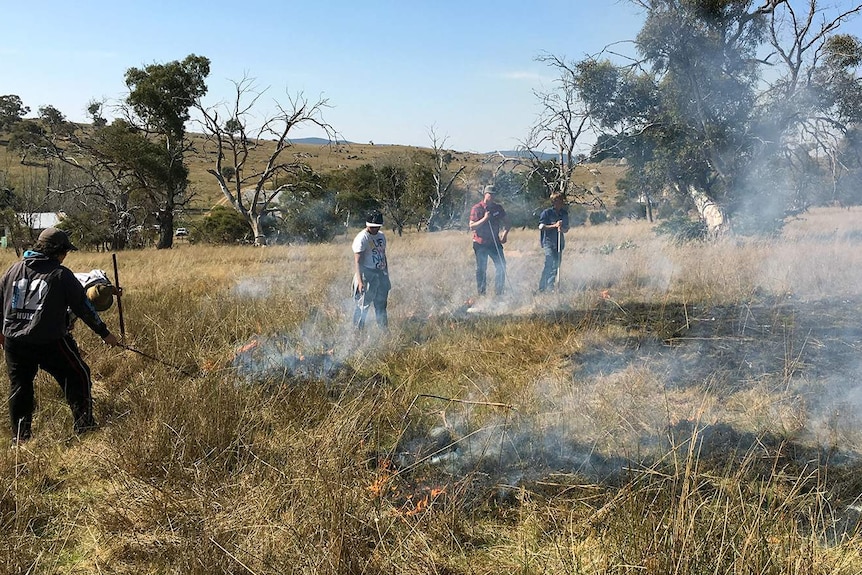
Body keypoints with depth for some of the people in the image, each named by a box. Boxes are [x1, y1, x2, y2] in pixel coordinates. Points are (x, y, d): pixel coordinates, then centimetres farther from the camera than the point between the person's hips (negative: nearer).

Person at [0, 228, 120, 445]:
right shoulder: (61, 274, -7)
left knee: (19, 385, 16)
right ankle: (84, 426, 8)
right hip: (50, 341, -5)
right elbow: (83, 307, -4)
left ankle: (19, 437, 24)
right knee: (78, 376, 9)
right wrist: (104, 333, 5)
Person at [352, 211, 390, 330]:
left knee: (381, 304, 15)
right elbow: (357, 261, -20)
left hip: (381, 273, 8)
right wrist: (360, 281, -28)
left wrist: (386, 275, 20)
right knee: (363, 304, -6)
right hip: (367, 274, -7)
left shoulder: (381, 236, 10)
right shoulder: (361, 238, -14)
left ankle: (384, 329, 26)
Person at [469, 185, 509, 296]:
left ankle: (498, 291, 7)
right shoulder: (476, 208, -6)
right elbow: (472, 226, -11)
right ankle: (481, 293, 12)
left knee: (501, 265, -3)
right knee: (481, 270, 3)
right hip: (480, 244, -4)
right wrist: (484, 219, -19)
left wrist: (505, 232, -4)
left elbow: (504, 223, 15)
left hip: (495, 242, 4)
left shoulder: (498, 208, 7)